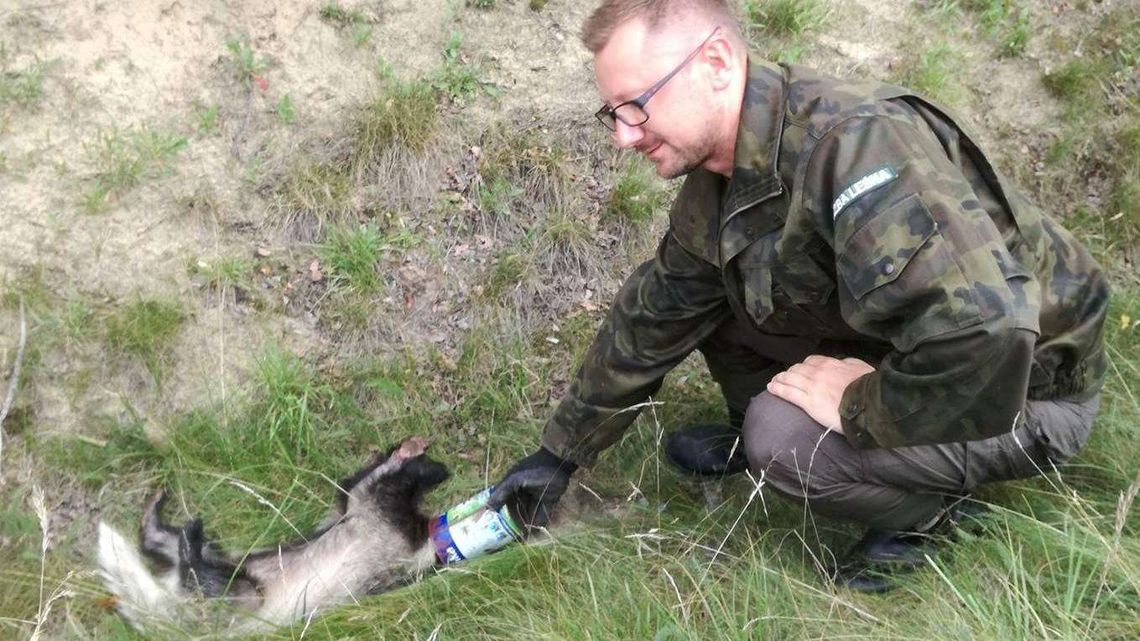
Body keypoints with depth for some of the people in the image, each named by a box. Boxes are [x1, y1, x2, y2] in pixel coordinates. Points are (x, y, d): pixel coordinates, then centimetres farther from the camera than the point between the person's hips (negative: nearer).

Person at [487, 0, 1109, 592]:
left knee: (785, 438, -28)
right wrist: (560, 453, 9)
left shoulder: (857, 142, -34)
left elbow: (984, 333, -44)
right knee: (701, 296, -3)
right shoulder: (713, 187, -6)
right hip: (889, 347, 7)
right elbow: (648, 322, 4)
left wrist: (859, 407, -26)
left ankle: (925, 508, 1)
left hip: (1023, 387, -7)